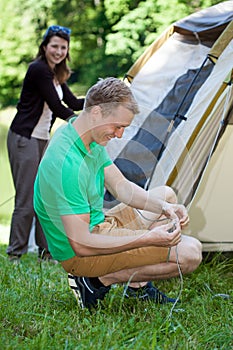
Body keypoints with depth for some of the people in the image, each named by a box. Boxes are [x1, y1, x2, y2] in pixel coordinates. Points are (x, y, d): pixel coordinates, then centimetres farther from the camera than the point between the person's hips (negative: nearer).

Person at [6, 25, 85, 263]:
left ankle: (46, 249, 17)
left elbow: (73, 103, 14)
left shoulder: (56, 74, 14)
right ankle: (15, 252, 1)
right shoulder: (38, 70, -14)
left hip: (43, 140, 9)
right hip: (24, 138, -9)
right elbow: (56, 107, -16)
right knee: (26, 198, -8)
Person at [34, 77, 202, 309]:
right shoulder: (67, 164, -32)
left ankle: (138, 285, 15)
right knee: (190, 253, -18)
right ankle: (100, 281, -8)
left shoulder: (92, 140, 0)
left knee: (166, 194, 25)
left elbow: (121, 186, 8)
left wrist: (163, 207, -8)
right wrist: (147, 239, -34)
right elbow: (81, 245, -32)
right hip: (80, 255, -10)